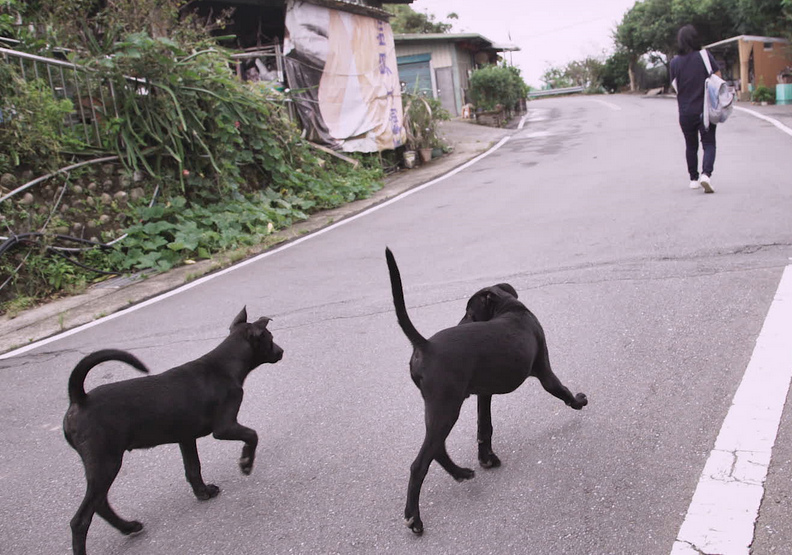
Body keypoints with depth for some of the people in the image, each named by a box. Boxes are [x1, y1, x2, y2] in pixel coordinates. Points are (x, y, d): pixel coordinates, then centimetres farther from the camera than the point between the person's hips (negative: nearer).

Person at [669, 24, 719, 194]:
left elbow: (675, 86, 5)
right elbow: (717, 77, -2)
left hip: (685, 111, 2)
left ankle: (694, 179, 21)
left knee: (691, 145, 15)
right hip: (705, 109, -2)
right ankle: (706, 174, -21)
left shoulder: (675, 62, -2)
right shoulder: (705, 55, -7)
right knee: (709, 144, 1)